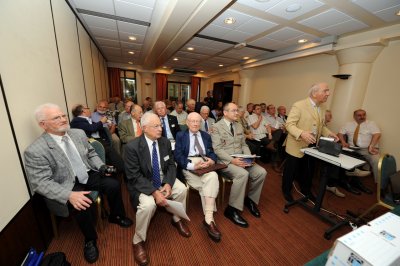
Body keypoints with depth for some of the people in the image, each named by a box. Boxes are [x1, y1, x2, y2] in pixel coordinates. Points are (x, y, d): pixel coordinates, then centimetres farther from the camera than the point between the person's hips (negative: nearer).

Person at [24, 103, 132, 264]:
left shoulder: (79, 133, -1)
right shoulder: (35, 151, -17)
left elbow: (91, 153, 11)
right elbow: (41, 183, -18)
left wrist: (102, 167, -7)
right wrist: (69, 195, -32)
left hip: (88, 175, 5)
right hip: (66, 186, -4)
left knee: (114, 185, -15)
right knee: (82, 206, -29)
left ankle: (116, 216, 16)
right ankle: (90, 240, 3)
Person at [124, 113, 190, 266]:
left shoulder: (165, 142, -6)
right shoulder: (132, 147, -21)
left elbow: (171, 165, -1)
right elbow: (134, 176, -21)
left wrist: (168, 184, -19)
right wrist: (154, 192, -29)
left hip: (163, 179, 5)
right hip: (142, 184, -4)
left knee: (182, 189, -15)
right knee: (148, 204, -30)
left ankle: (177, 220, 16)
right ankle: (138, 241, 1)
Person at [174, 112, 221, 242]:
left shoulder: (206, 136, 22)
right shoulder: (180, 135, 10)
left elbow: (212, 153, 15)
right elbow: (177, 156, -3)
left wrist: (211, 160, -11)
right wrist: (193, 165, -19)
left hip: (205, 163, 3)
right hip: (189, 165, -3)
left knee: (213, 176, -30)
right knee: (206, 186, -28)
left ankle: (208, 219, -26)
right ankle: (209, 219, -13)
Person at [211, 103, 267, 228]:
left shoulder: (239, 126, 14)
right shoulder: (217, 127, -7)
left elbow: (244, 145, 15)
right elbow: (217, 149, -14)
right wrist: (232, 160, -25)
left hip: (241, 159, 7)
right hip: (225, 161, -6)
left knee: (261, 172, -11)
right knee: (243, 174, -31)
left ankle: (250, 199, 14)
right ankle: (232, 209, -12)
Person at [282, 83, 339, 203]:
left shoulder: (322, 108, 8)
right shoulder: (299, 105, -17)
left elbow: (321, 126, 17)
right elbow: (289, 124, -22)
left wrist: (329, 133, -1)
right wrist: (302, 133, -37)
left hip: (312, 146, 8)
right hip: (297, 145, -7)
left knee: (308, 171, 23)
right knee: (291, 170, 9)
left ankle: (306, 190, 45)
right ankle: (286, 190, 31)